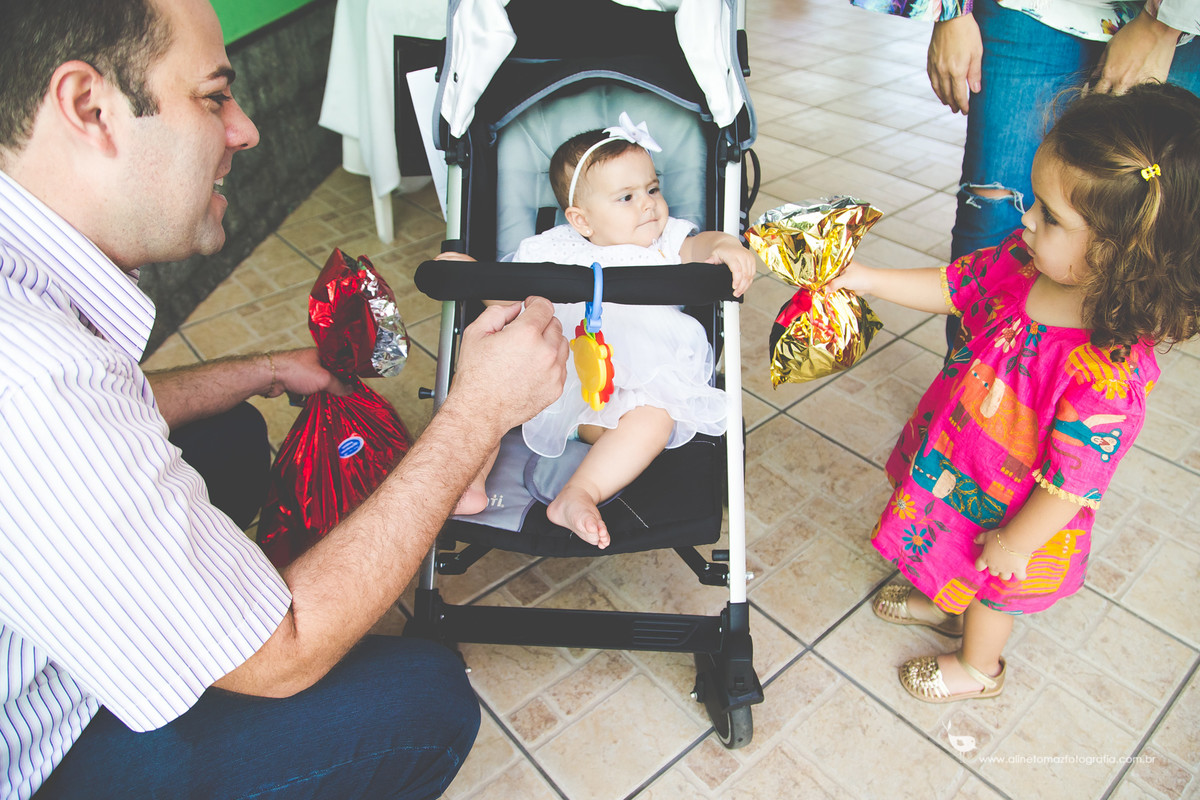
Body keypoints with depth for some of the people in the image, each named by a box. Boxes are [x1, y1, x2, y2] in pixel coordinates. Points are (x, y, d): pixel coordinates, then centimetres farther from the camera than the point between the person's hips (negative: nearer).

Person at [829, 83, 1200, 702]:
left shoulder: (1108, 371, -39)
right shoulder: (1021, 262, -20)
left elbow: (1074, 480, -30)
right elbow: (953, 286, -2)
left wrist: (1016, 543, -17)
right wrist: (864, 279, -7)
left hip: (1010, 515, -6)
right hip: (959, 460, 6)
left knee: (989, 584, 24)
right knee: (950, 555, 33)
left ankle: (978, 667, 55)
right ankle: (942, 600, 66)